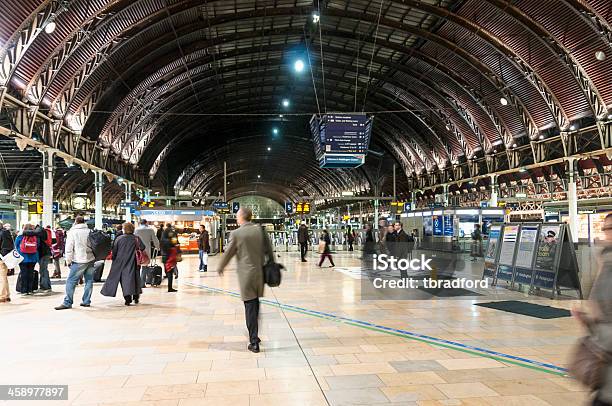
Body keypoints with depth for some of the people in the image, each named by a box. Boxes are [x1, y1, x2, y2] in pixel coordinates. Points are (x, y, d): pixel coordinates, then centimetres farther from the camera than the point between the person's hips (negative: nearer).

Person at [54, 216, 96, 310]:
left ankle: (67, 303, -1)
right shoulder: (89, 231, 9)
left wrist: (68, 261, 3)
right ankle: (86, 301, 13)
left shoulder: (73, 232, -3)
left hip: (79, 261, -5)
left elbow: (69, 248, -5)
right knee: (89, 281, 10)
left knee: (71, 281, 0)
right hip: (91, 260, 5)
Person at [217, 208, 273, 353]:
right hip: (260, 273, 4)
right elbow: (269, 249, 5)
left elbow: (228, 254, 0)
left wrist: (220, 268, 16)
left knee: (250, 307, 1)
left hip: (246, 275, -4)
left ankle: (254, 342, 4)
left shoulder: (236, 233, -9)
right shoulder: (260, 230, 1)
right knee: (255, 304, 19)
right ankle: (254, 335, 31)